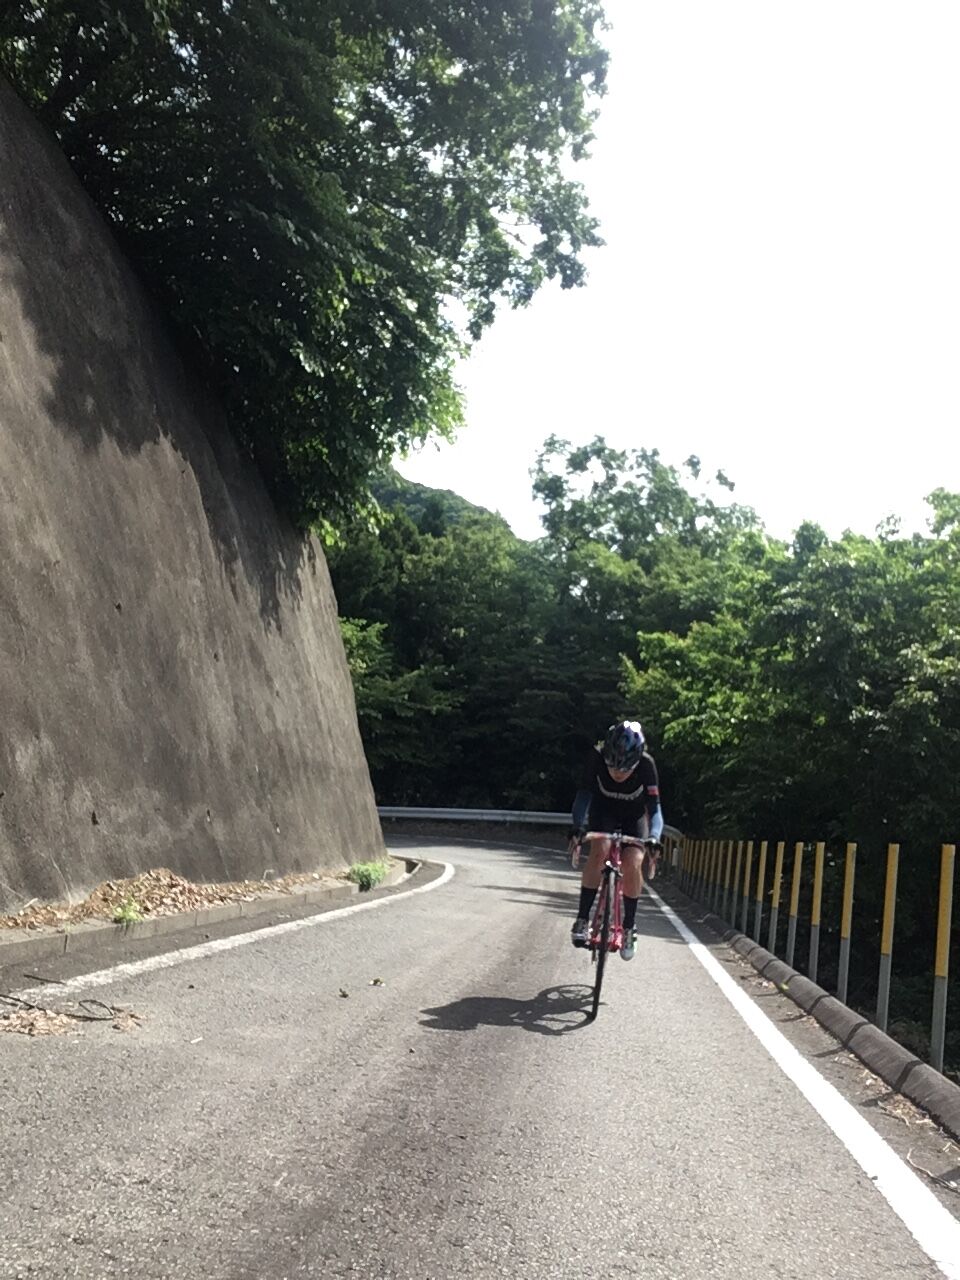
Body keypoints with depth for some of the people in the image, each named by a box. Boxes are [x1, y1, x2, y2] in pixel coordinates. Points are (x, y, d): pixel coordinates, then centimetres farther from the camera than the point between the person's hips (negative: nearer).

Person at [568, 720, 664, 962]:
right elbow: (585, 793, -33)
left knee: (633, 862, -20)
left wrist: (654, 839, -49)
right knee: (600, 850, -27)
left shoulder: (646, 765, -33)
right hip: (604, 809, 0)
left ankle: (629, 927, 1)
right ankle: (582, 919, -18)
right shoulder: (598, 756, -32)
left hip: (634, 815, 0)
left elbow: (654, 808, -33)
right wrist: (578, 827, -48)